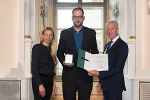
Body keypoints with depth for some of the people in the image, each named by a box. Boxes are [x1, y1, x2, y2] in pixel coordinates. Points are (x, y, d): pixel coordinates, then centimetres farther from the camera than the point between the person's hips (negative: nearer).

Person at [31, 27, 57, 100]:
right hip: (39, 81, -7)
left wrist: (53, 84, 13)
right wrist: (40, 85, -19)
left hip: (49, 81, 7)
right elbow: (34, 68, -13)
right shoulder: (37, 48, -7)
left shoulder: (50, 50, 14)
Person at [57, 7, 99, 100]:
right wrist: (63, 61, -9)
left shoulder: (91, 33, 8)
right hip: (69, 75, 0)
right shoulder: (64, 33, 7)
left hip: (85, 75, 0)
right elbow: (60, 52, 10)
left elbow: (95, 52, 11)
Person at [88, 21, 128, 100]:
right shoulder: (107, 45, 15)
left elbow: (118, 68, -19)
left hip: (115, 85, -7)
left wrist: (98, 73, -21)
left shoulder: (122, 45, -11)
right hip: (105, 85, 8)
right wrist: (101, 82, 12)